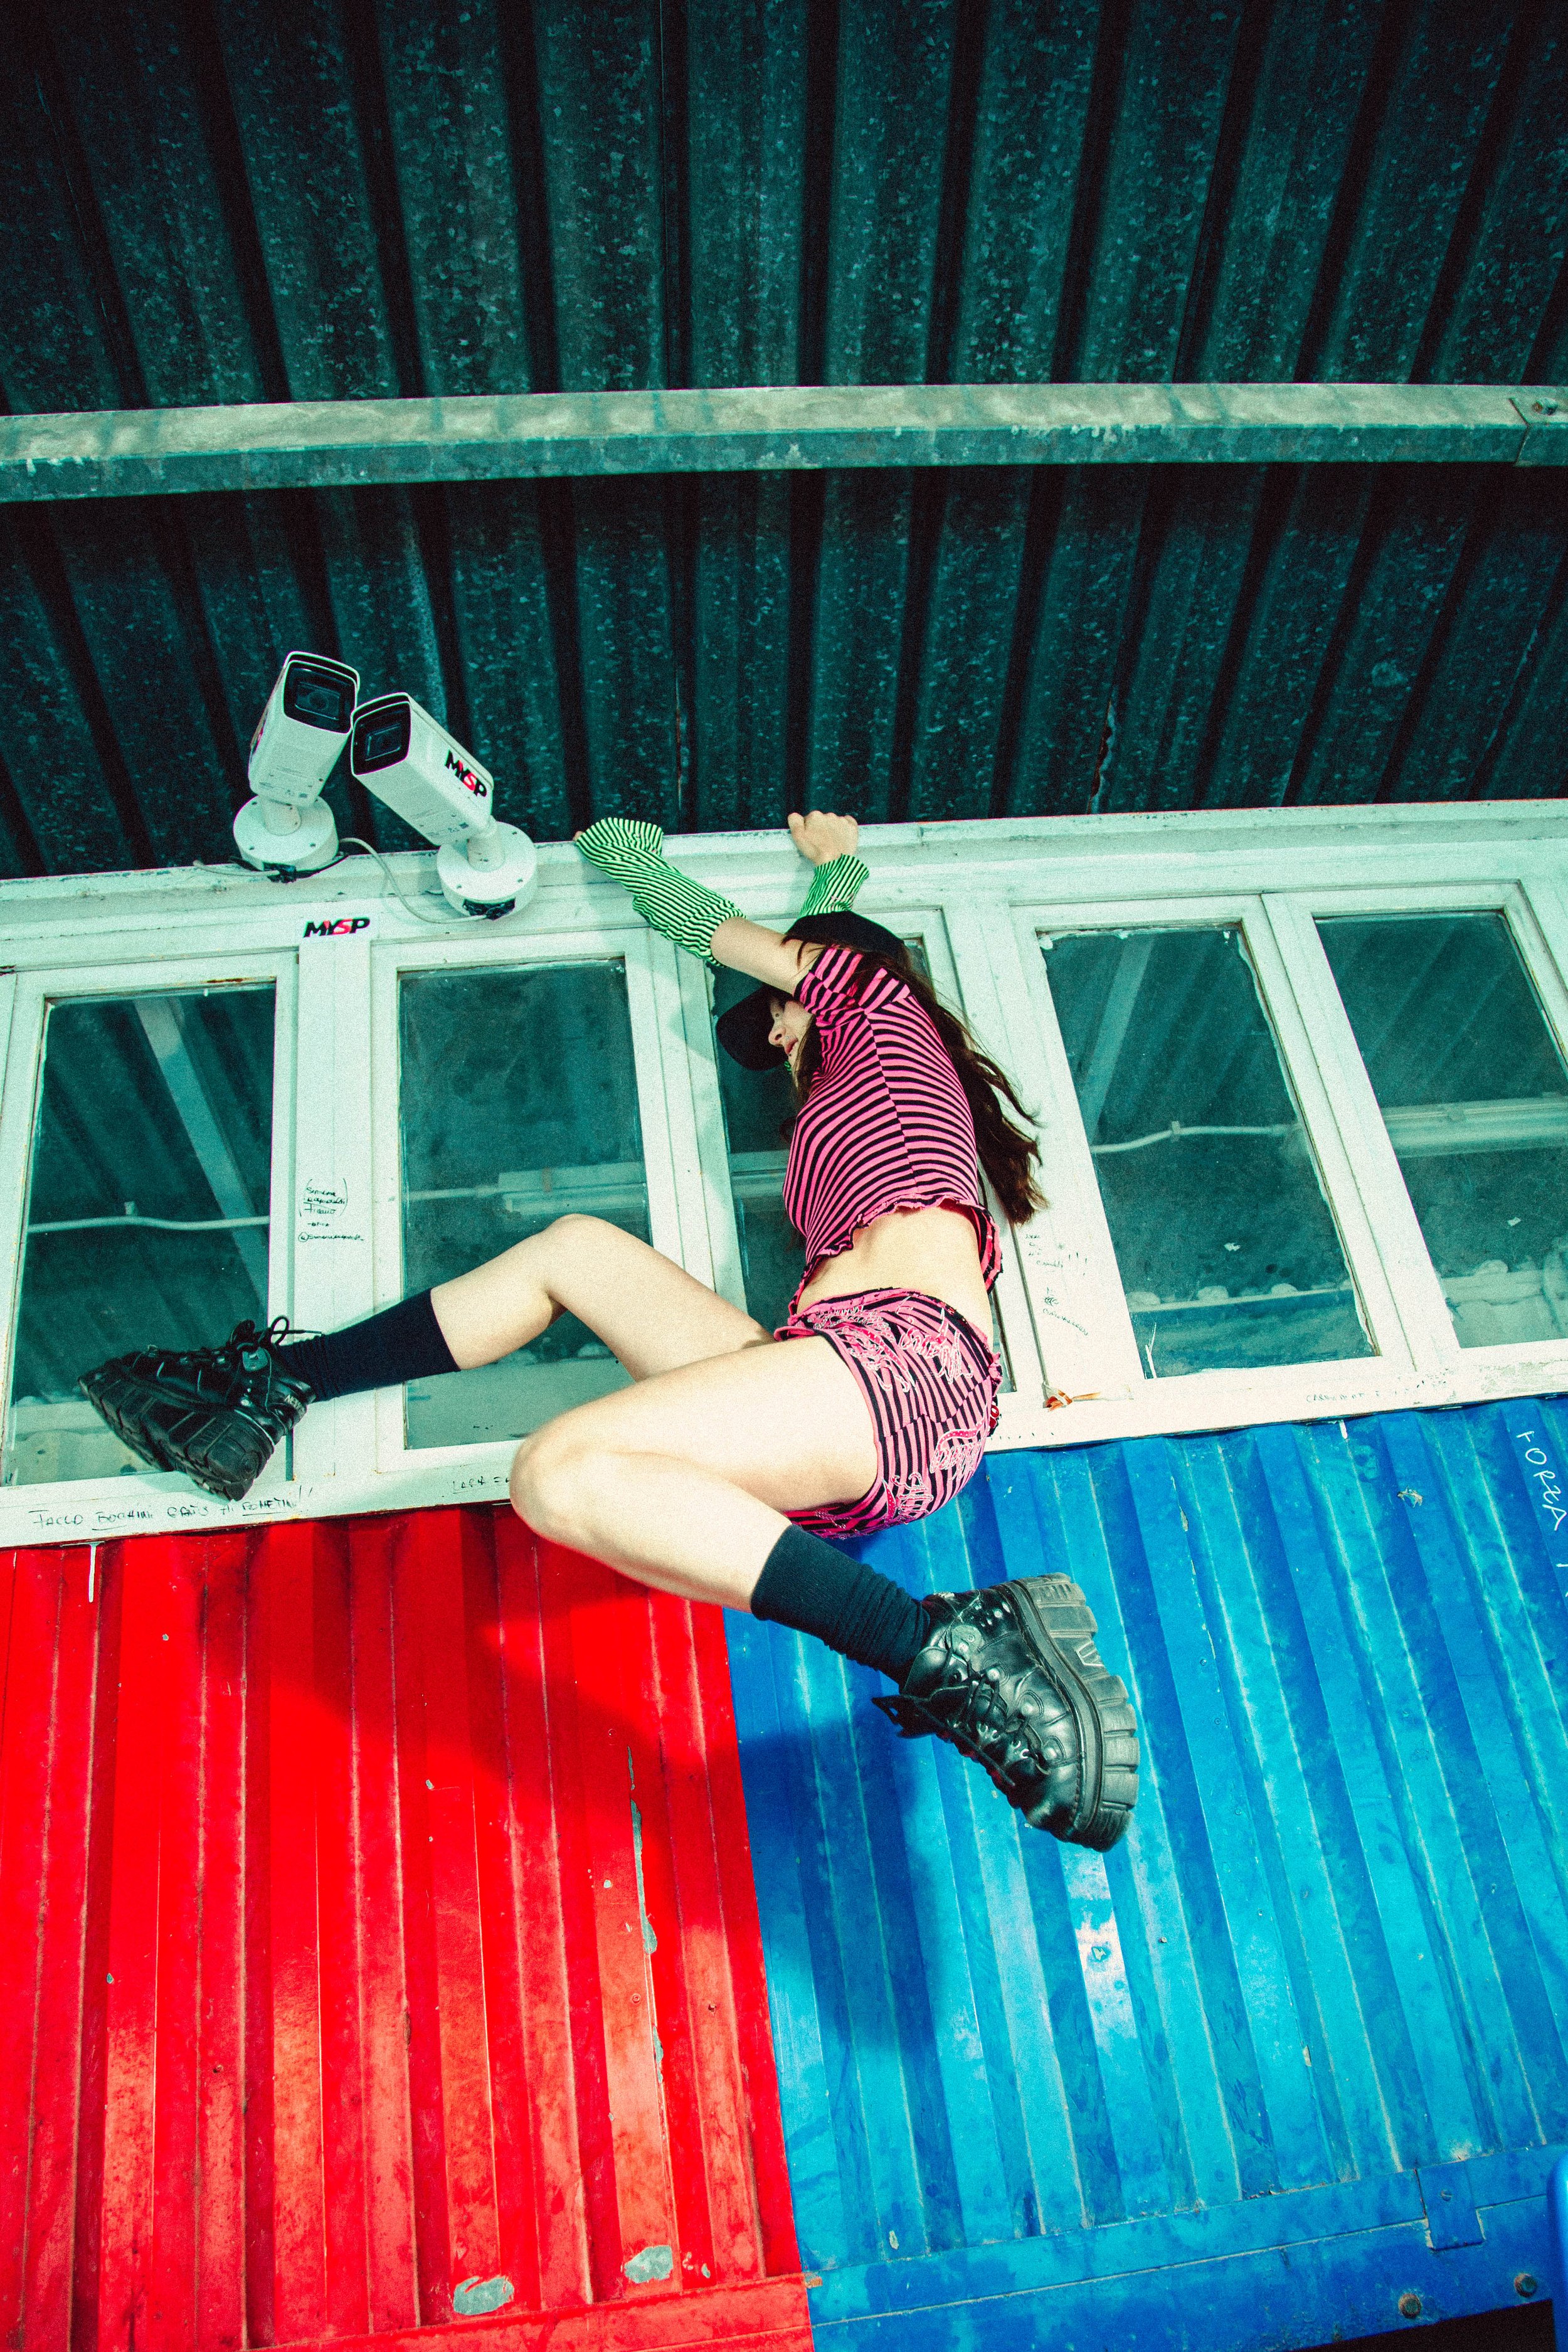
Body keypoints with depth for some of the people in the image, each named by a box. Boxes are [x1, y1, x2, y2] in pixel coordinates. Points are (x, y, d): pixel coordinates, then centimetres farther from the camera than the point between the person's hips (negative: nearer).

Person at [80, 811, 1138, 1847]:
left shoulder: (882, 997, 18)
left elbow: (707, 925, 28)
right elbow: (813, 948, 58)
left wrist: (624, 849, 45)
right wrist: (837, 866, 71)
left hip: (912, 1349, -9)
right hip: (835, 1379, 9)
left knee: (561, 1474, -32)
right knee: (575, 1247, 17)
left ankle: (954, 1652, -32)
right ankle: (268, 1386, 19)